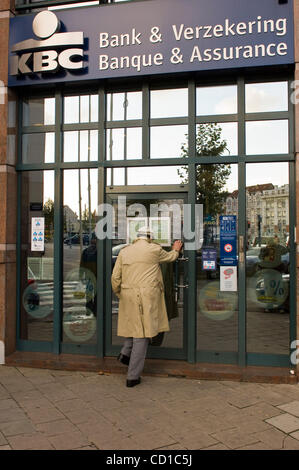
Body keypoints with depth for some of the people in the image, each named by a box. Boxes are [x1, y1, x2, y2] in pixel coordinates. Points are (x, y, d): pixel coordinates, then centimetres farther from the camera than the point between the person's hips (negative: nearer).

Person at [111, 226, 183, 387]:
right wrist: (175, 250, 41)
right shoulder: (154, 249, 0)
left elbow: (115, 277, 8)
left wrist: (119, 294, 22)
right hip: (146, 297, -4)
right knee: (142, 334, 1)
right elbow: (170, 257, 20)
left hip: (128, 297, 5)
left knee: (133, 325, 28)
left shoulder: (124, 251, 9)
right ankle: (133, 377, 5)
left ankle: (125, 352, 13)